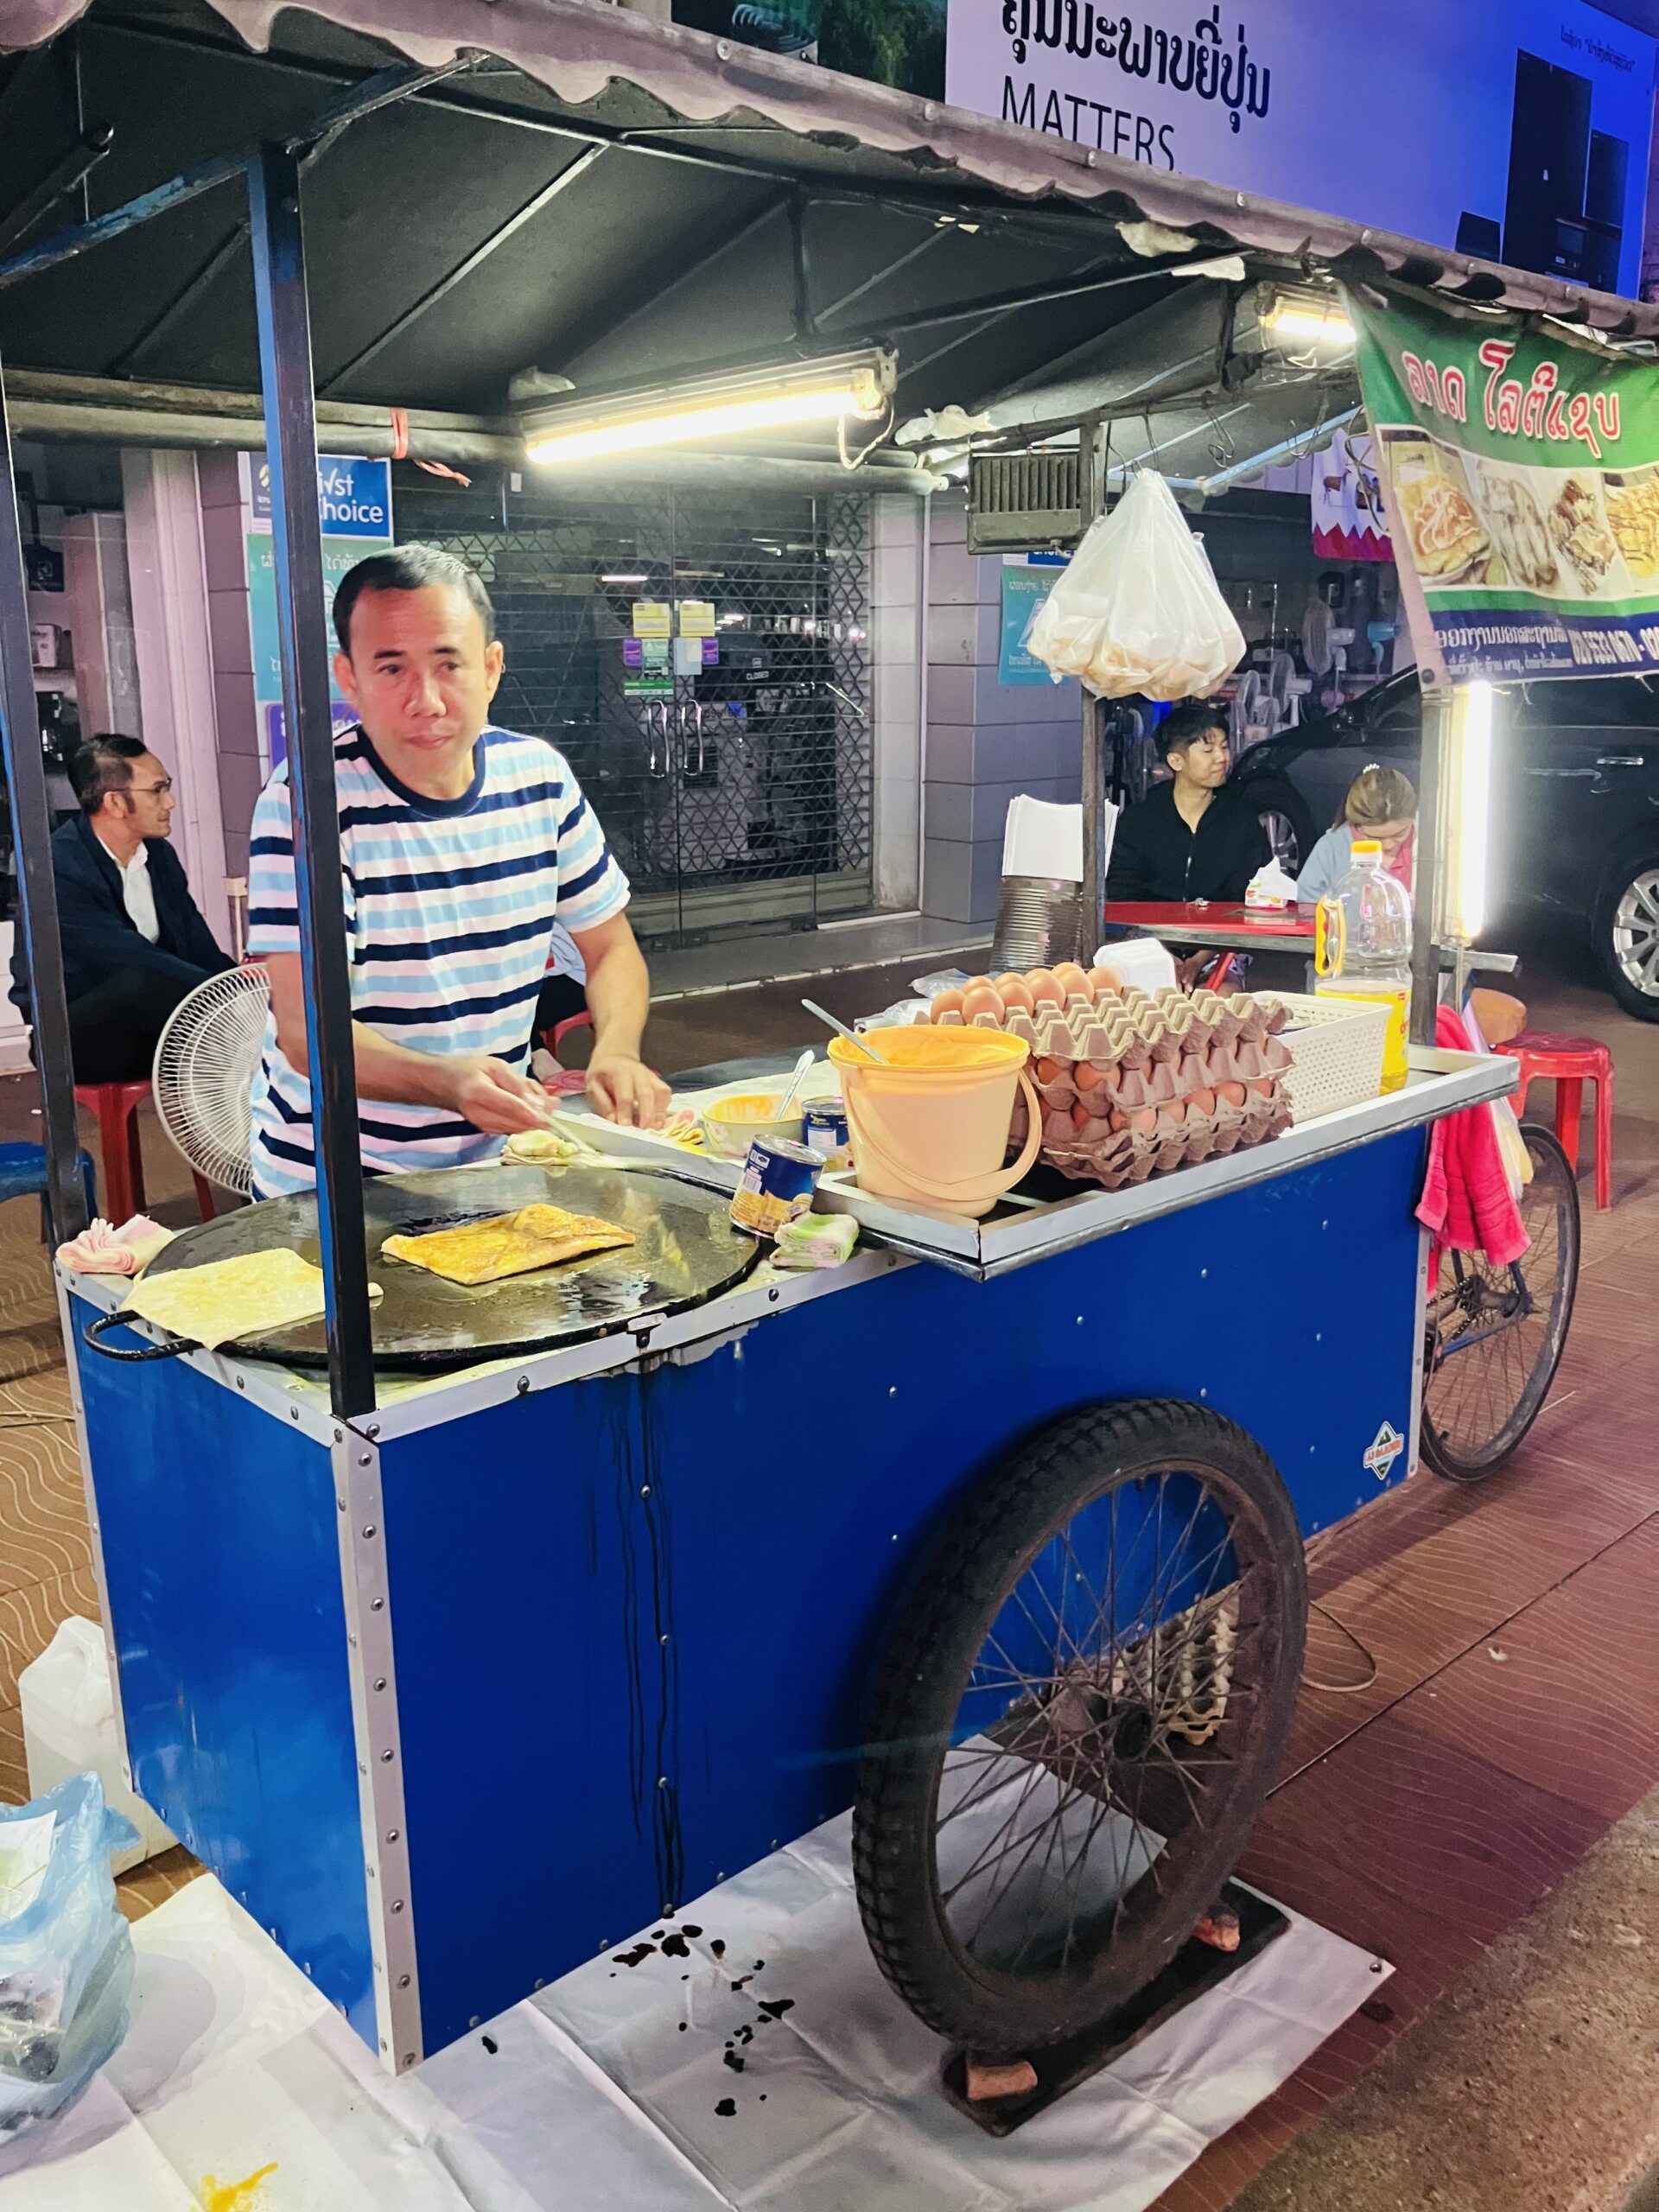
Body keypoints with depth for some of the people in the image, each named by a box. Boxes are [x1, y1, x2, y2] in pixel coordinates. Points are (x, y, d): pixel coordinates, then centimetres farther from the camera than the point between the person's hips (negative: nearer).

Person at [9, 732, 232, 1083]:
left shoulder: (159, 853, 3)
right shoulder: (56, 869, -20)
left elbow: (201, 951, 1)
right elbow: (135, 961, -27)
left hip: (148, 1025, 6)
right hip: (77, 1038, -6)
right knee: (142, 981, -36)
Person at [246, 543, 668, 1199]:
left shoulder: (540, 777, 0)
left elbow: (611, 948, 10)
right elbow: (305, 1033, -21)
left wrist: (616, 1053, -12)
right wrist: (446, 1081, -40)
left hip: (493, 1163, 4)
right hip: (333, 1187, -4)